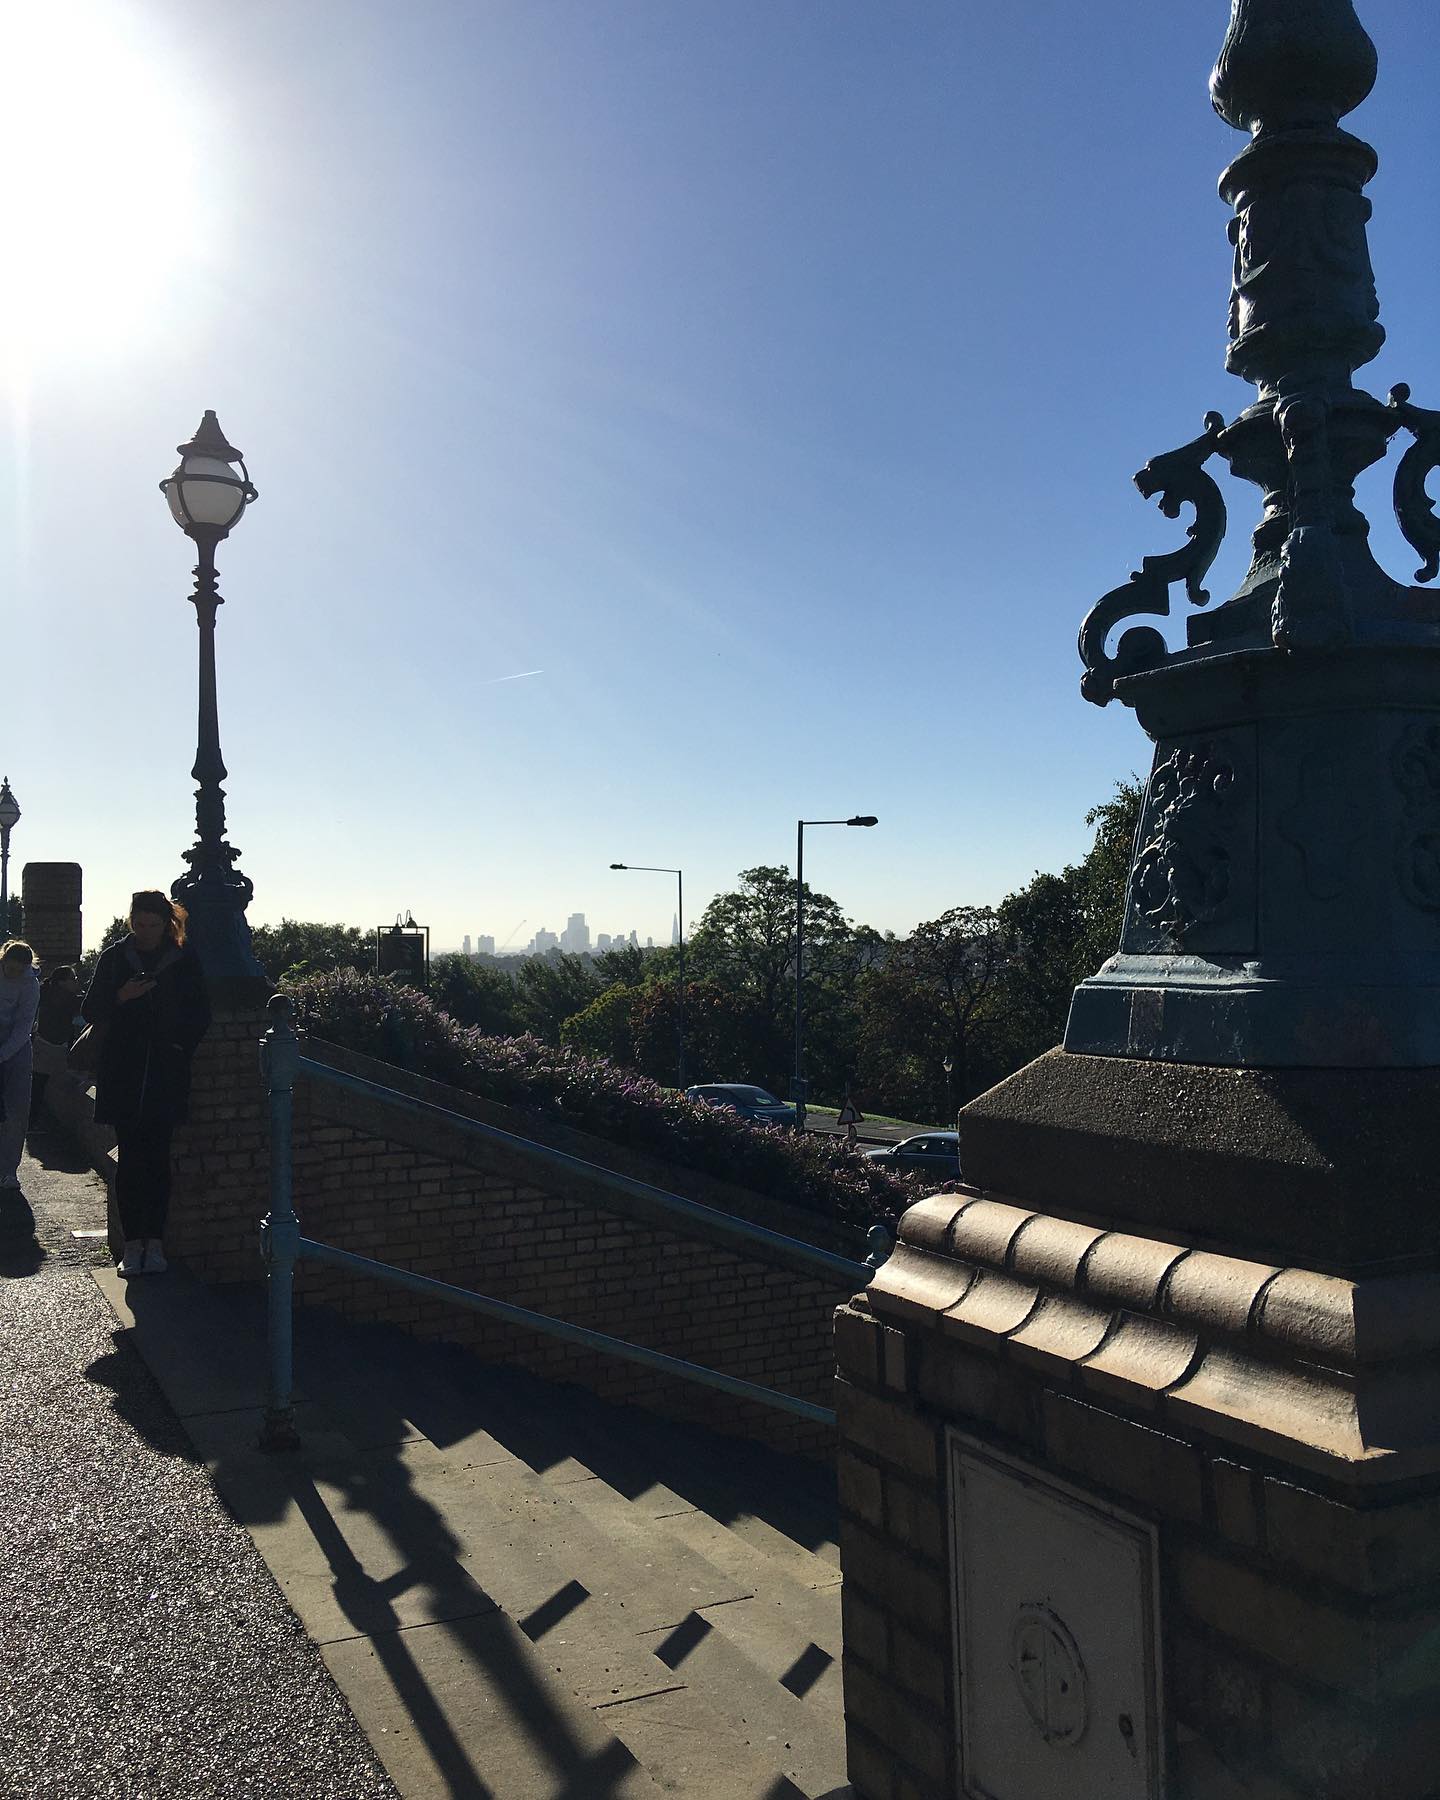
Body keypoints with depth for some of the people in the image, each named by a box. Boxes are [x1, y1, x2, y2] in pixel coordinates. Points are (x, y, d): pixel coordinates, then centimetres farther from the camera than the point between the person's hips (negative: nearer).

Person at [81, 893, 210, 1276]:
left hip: (166, 1075, -1)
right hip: (123, 1075, 1)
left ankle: (155, 1243, 3)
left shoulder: (184, 961, 5)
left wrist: (180, 1048, -5)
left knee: (157, 1157, -2)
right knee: (129, 1157, 0)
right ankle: (132, 1244, 4)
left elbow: (200, 1015, 8)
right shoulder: (114, 958, 7)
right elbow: (90, 1012, 7)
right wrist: (122, 997, -11)